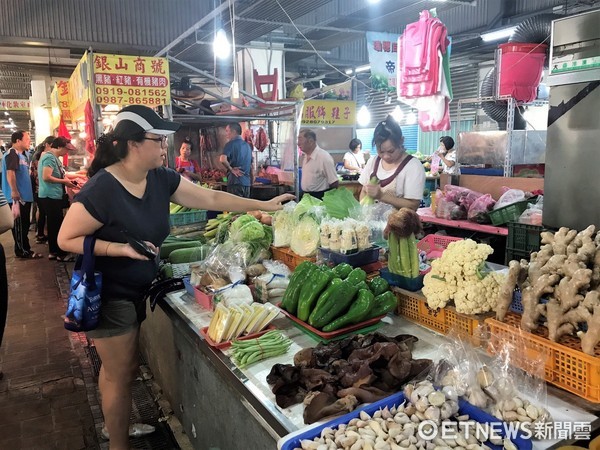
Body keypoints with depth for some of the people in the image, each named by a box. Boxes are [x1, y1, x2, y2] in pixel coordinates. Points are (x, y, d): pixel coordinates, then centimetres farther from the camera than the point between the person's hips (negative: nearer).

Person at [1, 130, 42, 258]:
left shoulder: (22, 154, 17)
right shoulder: (12, 154, -12)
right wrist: (14, 192, -28)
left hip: (25, 196, 10)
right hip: (18, 197, -10)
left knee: (24, 224, 15)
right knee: (19, 225, -3)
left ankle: (24, 248, 23)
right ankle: (22, 251, 3)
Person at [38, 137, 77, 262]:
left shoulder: (54, 157, 14)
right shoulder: (49, 157, -16)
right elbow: (46, 177, -25)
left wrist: (66, 181, 9)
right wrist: (64, 181, -16)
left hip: (54, 196, 10)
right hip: (51, 197, -10)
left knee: (54, 224, 14)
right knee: (57, 225, -4)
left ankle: (53, 251, 23)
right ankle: (61, 254, 4)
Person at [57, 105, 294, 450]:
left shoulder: (161, 179, -4)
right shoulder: (100, 189, -25)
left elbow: (211, 198, 0)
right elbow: (66, 239, -17)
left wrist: (265, 205, 0)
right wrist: (122, 248, -28)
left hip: (139, 289, 7)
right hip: (109, 295, -7)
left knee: (121, 367, 23)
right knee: (120, 373, 7)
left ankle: (115, 422, 45)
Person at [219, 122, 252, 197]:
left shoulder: (231, 144, -6)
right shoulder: (247, 145, 16)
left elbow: (223, 160, -24)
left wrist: (231, 169, -9)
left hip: (235, 182, -7)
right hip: (247, 183, 7)